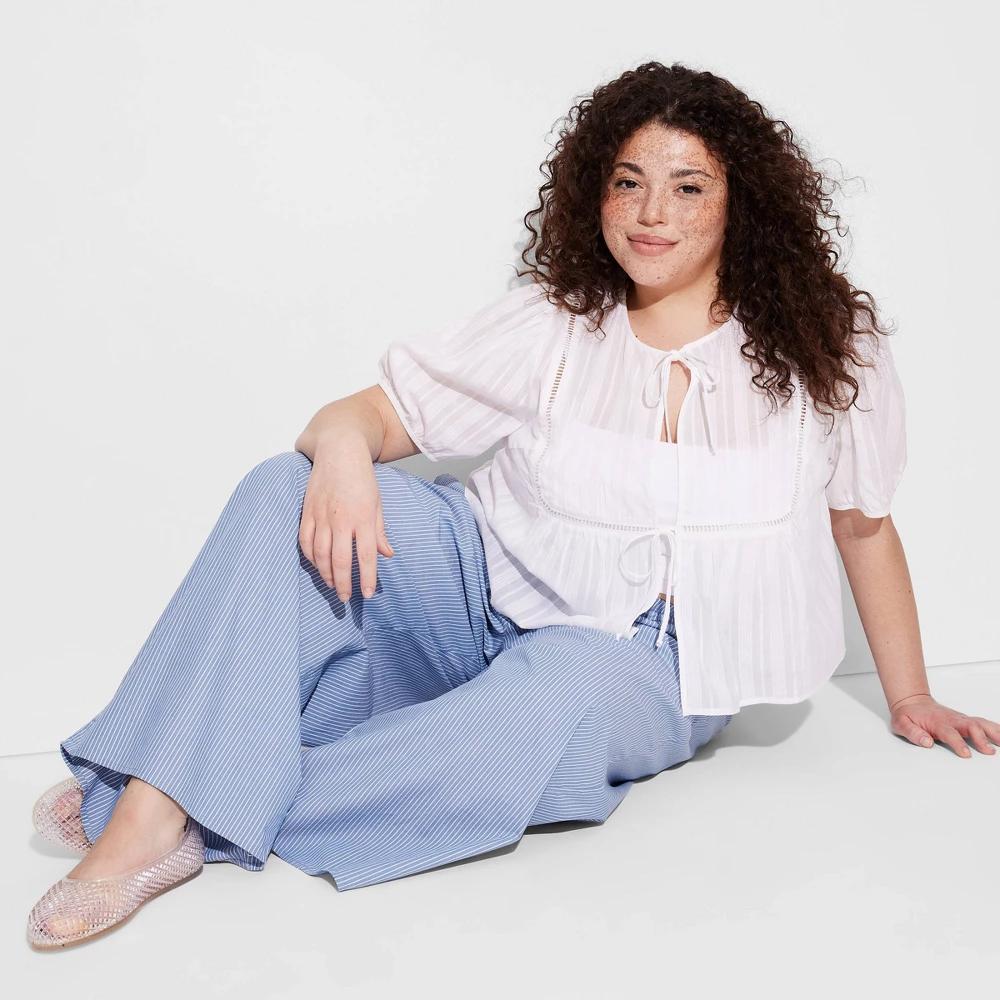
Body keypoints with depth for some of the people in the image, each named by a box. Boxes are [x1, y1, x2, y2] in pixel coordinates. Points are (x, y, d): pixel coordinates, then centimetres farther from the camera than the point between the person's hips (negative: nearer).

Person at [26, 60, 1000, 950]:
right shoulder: (553, 323, 1)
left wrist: (910, 700, 12)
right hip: (495, 594, 3)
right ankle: (152, 811, -28)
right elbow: (380, 409, -1)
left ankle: (218, 821, -29)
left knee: (565, 690, -39)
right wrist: (343, 446, -25)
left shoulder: (821, 348, 0)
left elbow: (864, 525, 9)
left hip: (647, 666, -2)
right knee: (287, 492, -19)